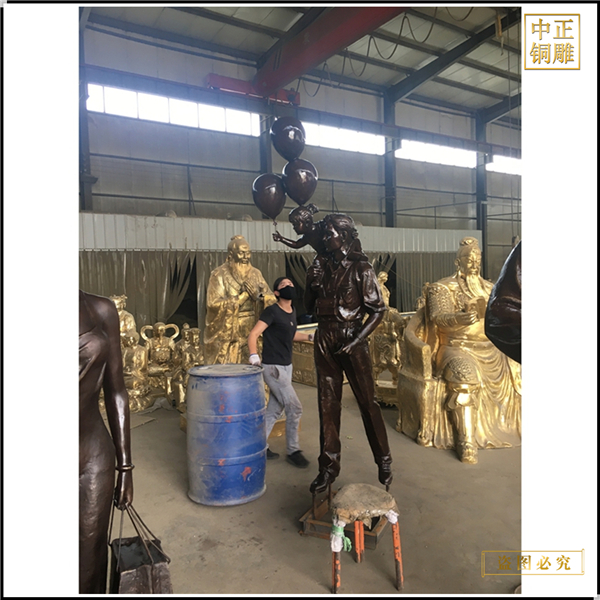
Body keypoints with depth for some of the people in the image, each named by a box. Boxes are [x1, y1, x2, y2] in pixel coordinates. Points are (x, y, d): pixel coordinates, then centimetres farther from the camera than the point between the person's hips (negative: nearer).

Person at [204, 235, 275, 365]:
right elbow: (214, 304, -17)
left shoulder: (255, 273, 7)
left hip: (250, 334, 4)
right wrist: (244, 295, -16)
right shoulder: (219, 275, -6)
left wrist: (259, 295, -16)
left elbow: (272, 299, 6)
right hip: (226, 336, -4)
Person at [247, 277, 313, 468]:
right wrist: (253, 355, -36)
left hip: (286, 366, 8)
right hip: (272, 367, -8)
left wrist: (310, 336, 7)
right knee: (295, 407, -5)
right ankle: (293, 451, 11)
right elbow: (253, 334, -20)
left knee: (275, 410, 13)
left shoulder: (292, 311, 9)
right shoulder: (272, 311, -14)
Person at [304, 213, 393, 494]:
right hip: (324, 340, 5)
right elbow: (308, 307, 13)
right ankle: (328, 467, 21)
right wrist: (310, 284, -6)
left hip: (352, 340, -4)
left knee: (367, 402, 4)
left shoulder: (360, 268, -6)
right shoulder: (322, 267, 7)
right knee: (327, 404, 9)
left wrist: (356, 341, -16)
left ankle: (384, 461, 23)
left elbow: (377, 310, -8)